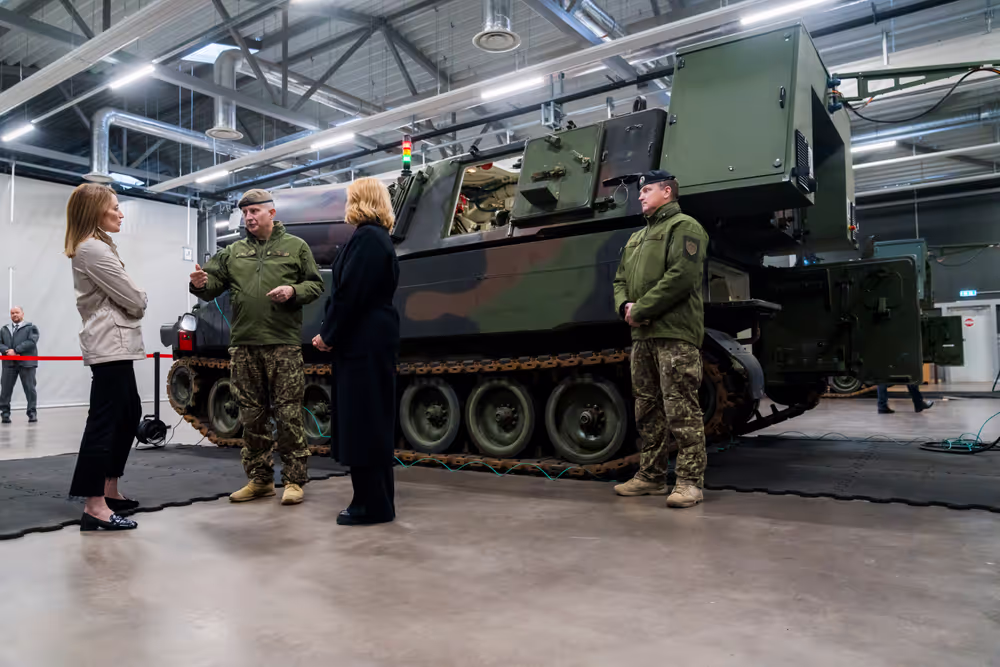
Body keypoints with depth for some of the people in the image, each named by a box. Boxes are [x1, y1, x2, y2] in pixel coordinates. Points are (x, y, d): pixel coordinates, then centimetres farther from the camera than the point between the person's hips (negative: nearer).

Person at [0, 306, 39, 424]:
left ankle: (32, 413, 5)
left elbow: (31, 342, -10)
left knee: (29, 388, -1)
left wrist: (16, 350, -16)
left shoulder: (31, 327, 5)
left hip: (26, 362, -4)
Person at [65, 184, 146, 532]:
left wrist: (132, 300, 2)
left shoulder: (92, 248, 20)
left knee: (128, 416, 16)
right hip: (111, 344, -11)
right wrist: (140, 300, 7)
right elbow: (133, 300, -14)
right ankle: (94, 507, -8)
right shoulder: (95, 249, -14)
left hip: (113, 343, 11)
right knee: (104, 421, -11)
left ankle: (109, 491, 24)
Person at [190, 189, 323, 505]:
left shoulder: (295, 247, 7)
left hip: (283, 345, -4)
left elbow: (316, 285, 5)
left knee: (288, 414, -2)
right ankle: (259, 479, 22)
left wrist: (293, 291, -13)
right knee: (252, 416, 10)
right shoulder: (232, 252, 15)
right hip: (243, 346, 4)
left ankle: (294, 480, 8)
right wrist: (201, 284, -13)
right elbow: (214, 283, 9)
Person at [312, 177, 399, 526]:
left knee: (363, 422, -5)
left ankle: (372, 504, 3)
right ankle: (375, 501, 22)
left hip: (364, 343, -10)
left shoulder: (366, 238, -12)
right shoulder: (378, 238, 19)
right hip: (371, 342, 10)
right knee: (370, 423, 13)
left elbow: (350, 294, -18)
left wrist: (329, 334, -7)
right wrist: (330, 332, 11)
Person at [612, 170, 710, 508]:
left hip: (675, 334, -9)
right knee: (647, 409, 12)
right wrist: (624, 306, 1)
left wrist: (641, 309, -15)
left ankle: (690, 482, -2)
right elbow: (620, 280, 23)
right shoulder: (636, 238, 25)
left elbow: (681, 276, -17)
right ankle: (651, 476, 22)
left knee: (681, 410, -8)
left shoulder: (683, 226, -3)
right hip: (642, 335, 9)